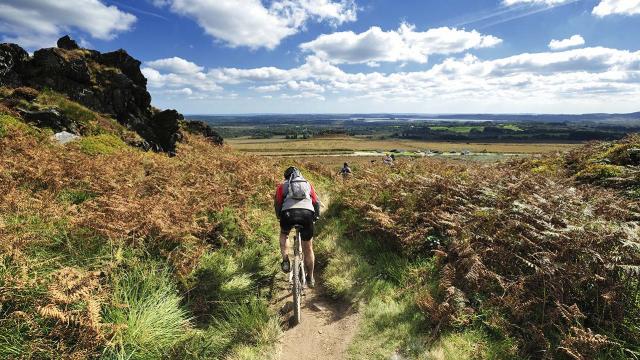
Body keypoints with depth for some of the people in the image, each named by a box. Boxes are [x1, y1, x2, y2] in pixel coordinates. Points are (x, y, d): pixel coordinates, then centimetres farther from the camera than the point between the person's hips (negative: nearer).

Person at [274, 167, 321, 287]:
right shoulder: (307, 184, 29)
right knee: (308, 248, 17)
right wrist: (316, 216, 38)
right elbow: (317, 202, 25)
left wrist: (280, 217, 37)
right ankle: (310, 278, 29)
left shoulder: (282, 185, 25)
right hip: (307, 213, 1)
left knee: (283, 235, 33)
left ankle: (285, 261, 20)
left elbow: (277, 204, 21)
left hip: (288, 213, -1)